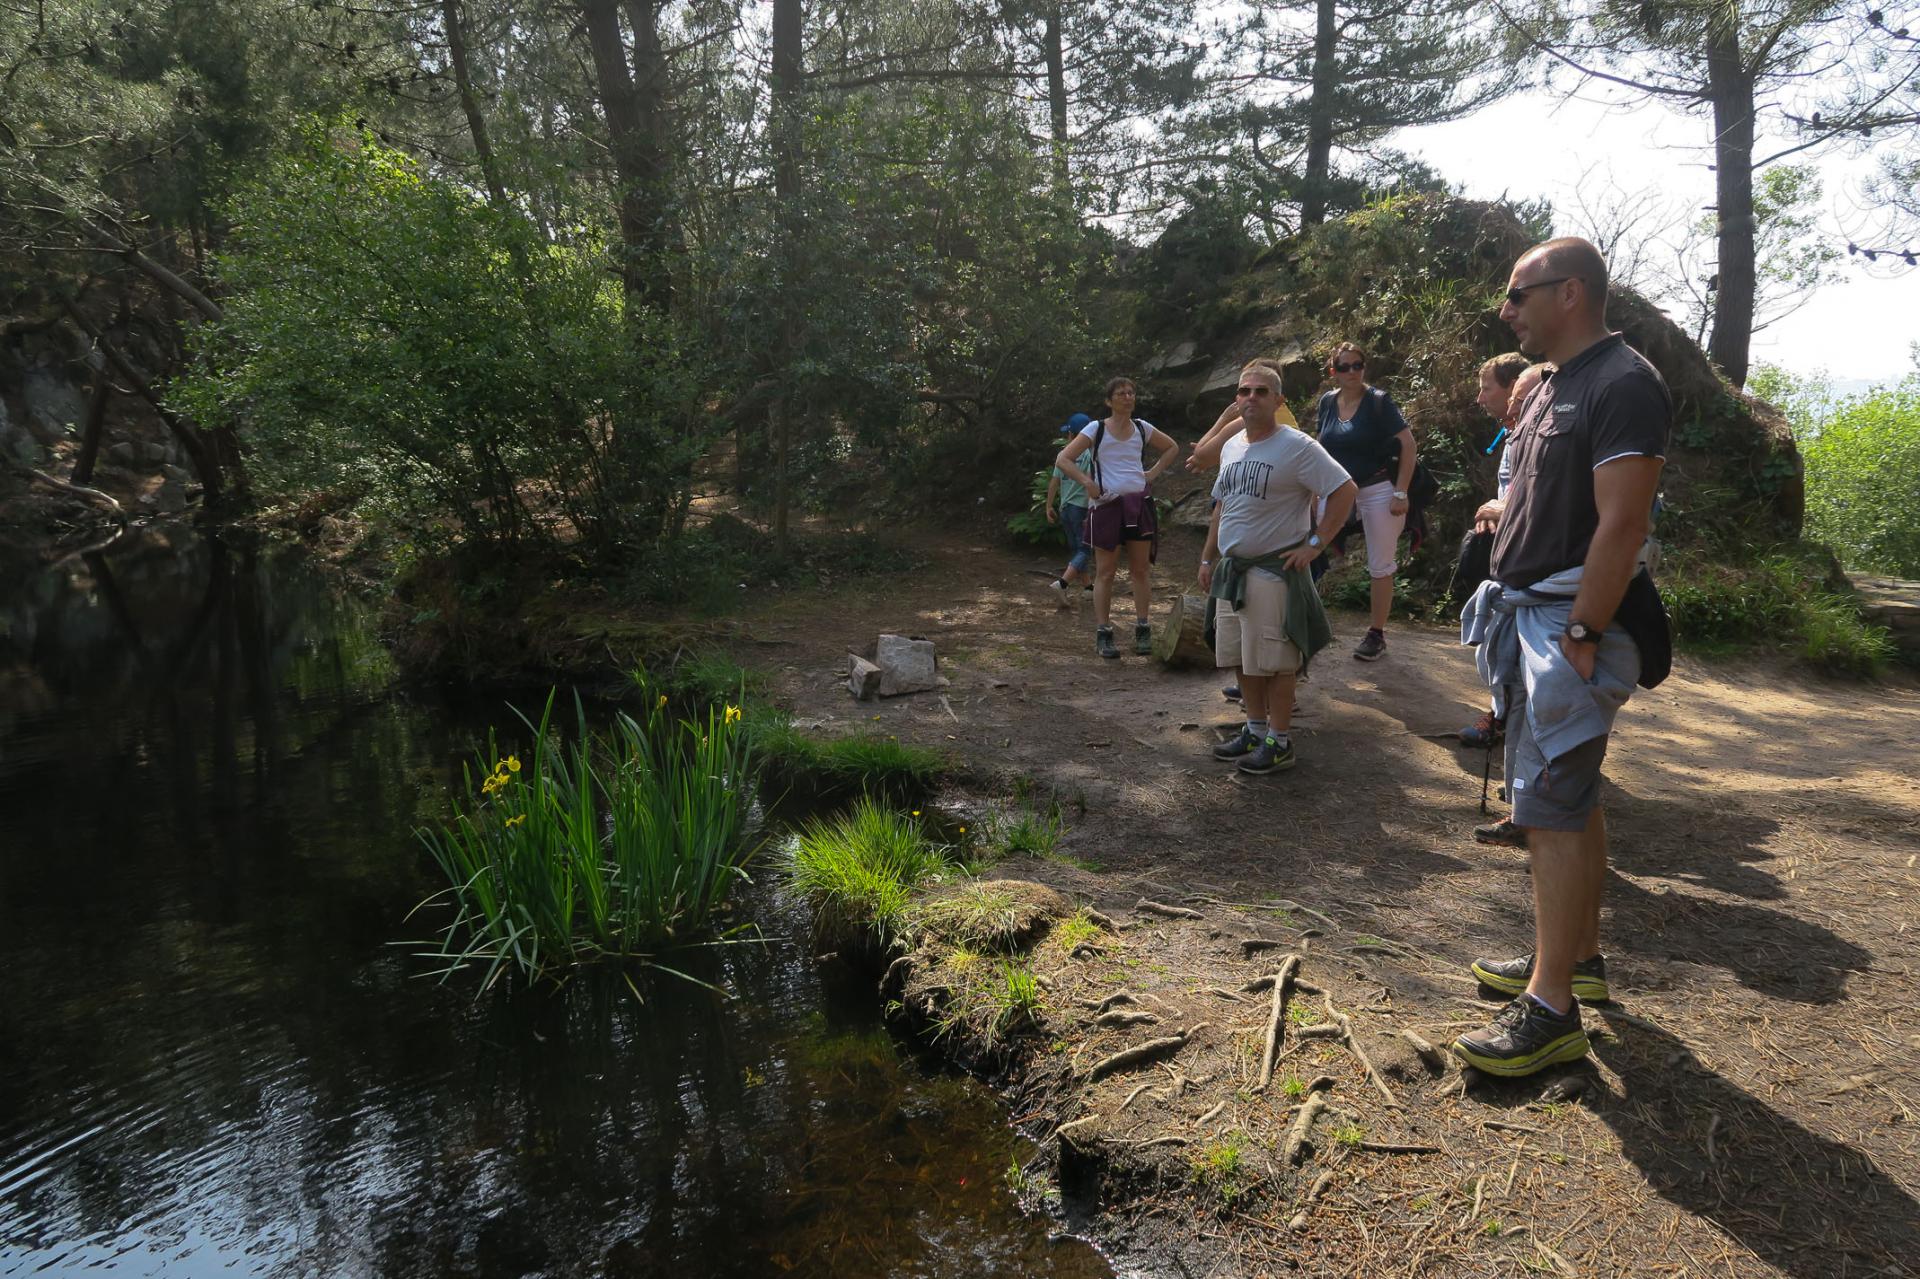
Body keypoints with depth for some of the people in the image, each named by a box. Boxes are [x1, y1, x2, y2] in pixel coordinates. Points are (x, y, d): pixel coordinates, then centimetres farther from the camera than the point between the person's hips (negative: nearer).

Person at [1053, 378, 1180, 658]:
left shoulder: (1142, 428, 8)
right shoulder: (1096, 430, -2)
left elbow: (1172, 448, 24)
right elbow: (1063, 460, -6)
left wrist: (1153, 472, 10)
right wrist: (1087, 483, -15)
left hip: (1139, 503, 3)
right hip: (1107, 504, -3)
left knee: (1140, 570, 6)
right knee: (1105, 572, 0)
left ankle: (1142, 630, 13)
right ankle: (1103, 633, 4)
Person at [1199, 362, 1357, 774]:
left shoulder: (1296, 447, -12)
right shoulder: (1233, 447, 12)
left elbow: (1344, 490, -15)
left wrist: (1314, 543, -17)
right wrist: (1208, 558, 19)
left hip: (1274, 573, -8)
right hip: (1232, 570, 8)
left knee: (1275, 662, -2)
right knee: (1242, 659, 14)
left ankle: (1279, 743, 9)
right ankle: (1255, 730, 28)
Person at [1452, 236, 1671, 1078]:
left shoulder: (1622, 385, -14)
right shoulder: (1555, 386, 17)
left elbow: (1622, 525, -21)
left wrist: (1580, 635, -24)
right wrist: (1498, 603, 17)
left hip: (1572, 622, -10)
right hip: (1530, 615, 10)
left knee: (1551, 808, -10)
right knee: (1571, 800, 16)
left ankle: (1551, 1009, -4)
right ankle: (1579, 955, 29)